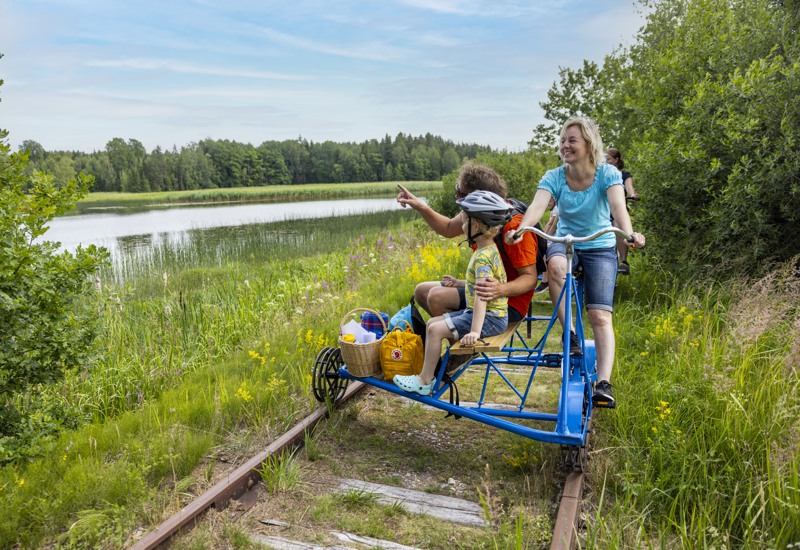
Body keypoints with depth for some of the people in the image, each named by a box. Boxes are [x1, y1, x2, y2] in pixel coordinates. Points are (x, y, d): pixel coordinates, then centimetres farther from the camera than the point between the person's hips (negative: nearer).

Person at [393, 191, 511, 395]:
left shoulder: (482, 257, -23)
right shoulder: (489, 250, 9)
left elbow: (481, 296, -31)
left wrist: (475, 331, -35)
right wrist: (459, 283, 19)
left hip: (490, 317, -10)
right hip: (483, 313, 10)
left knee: (435, 330, -16)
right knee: (432, 322, 11)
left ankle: (424, 381, -3)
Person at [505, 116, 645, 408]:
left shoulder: (607, 174, -12)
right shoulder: (554, 177, -9)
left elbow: (618, 206, -30)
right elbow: (537, 205, -27)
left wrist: (629, 234, -51)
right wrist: (520, 229, -48)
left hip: (600, 248, -1)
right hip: (565, 241, 1)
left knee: (600, 316, -13)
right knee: (555, 265, -37)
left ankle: (603, 383, -15)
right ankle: (569, 332, -22)